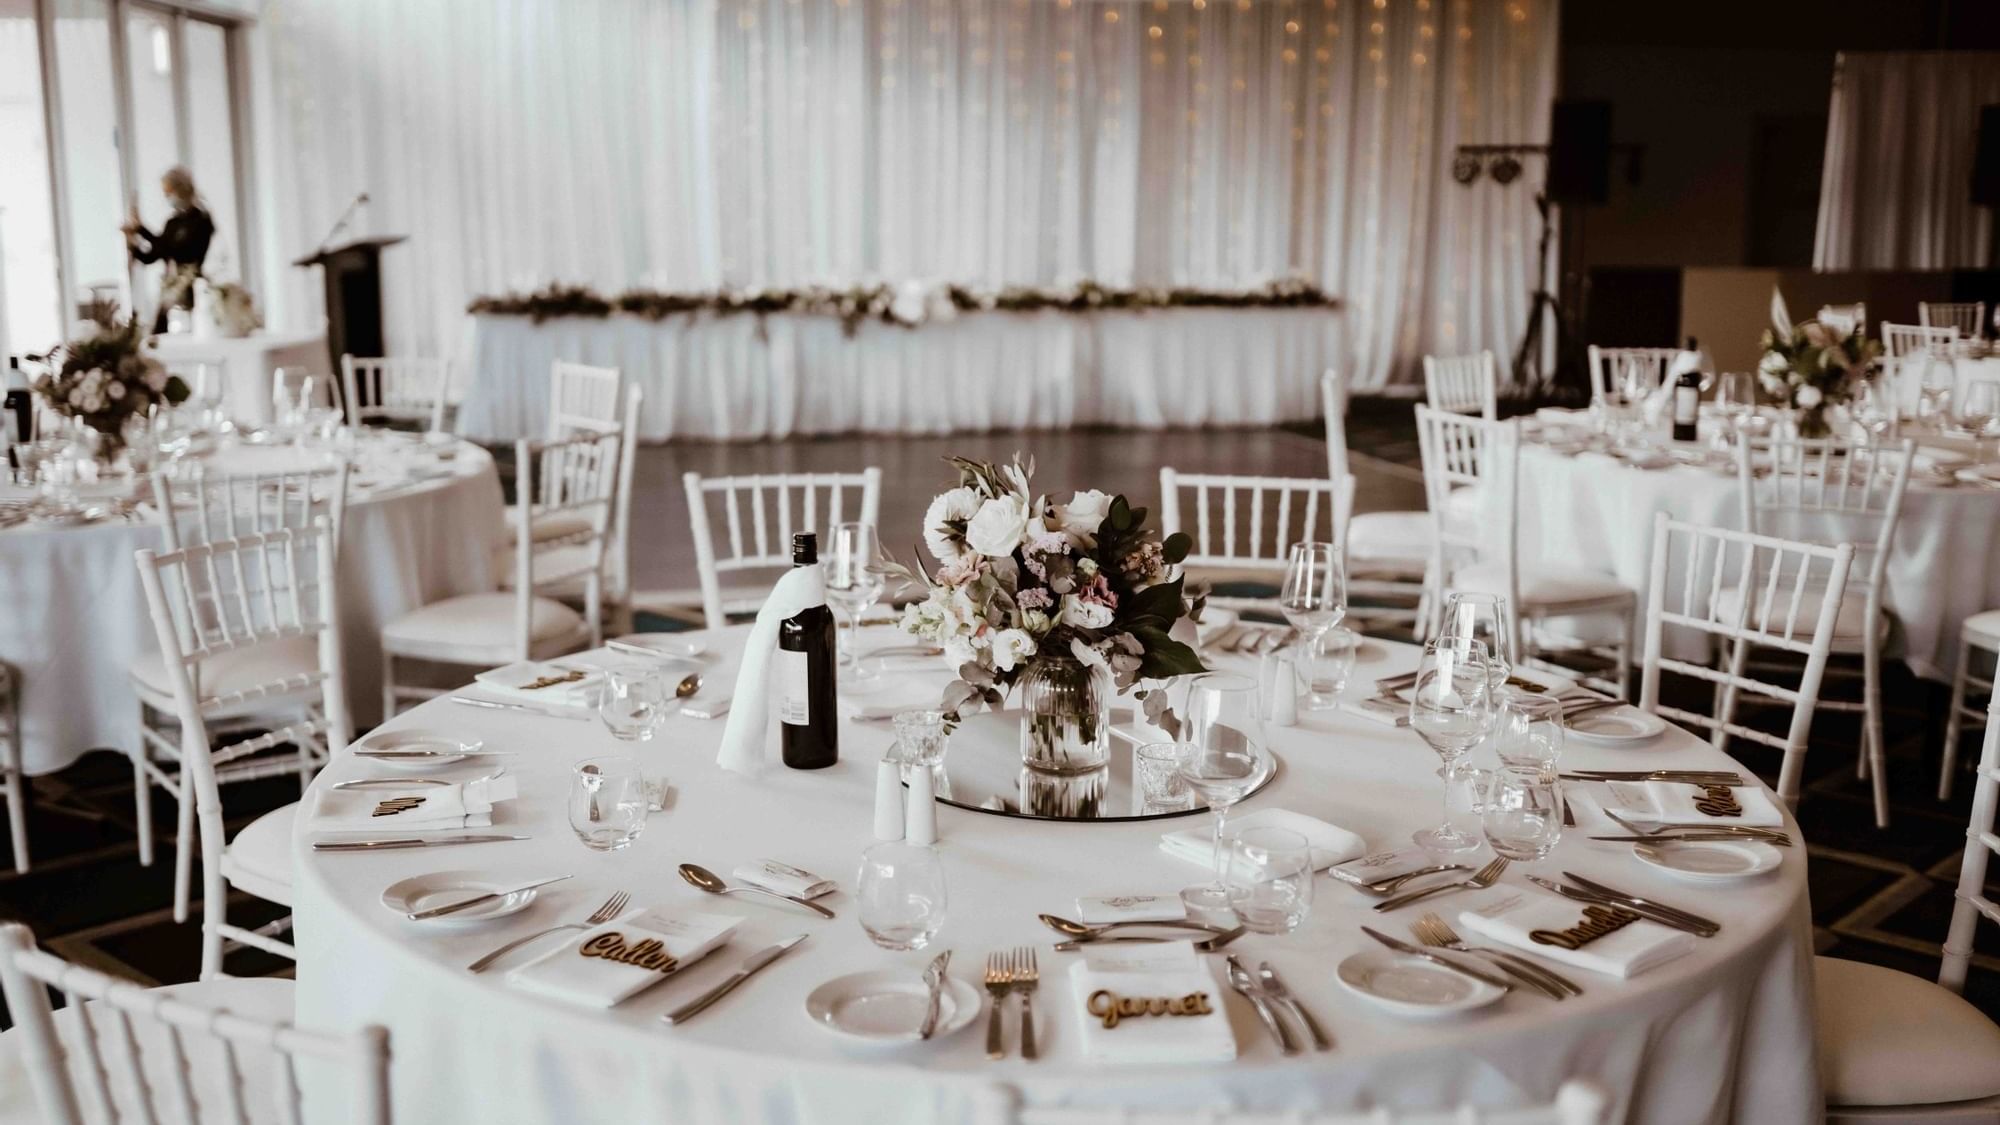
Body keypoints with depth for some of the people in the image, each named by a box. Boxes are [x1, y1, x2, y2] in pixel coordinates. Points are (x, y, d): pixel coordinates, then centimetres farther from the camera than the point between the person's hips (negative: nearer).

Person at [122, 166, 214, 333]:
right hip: (169, 292, 7)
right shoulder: (173, 222, 13)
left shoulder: (200, 220, -6)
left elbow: (178, 250, -17)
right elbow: (150, 257, 15)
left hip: (190, 293, -7)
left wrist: (141, 229, -15)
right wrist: (133, 244, -5)